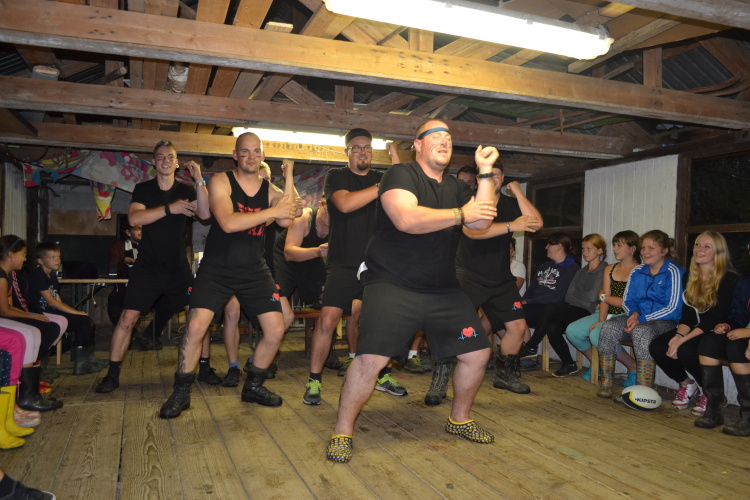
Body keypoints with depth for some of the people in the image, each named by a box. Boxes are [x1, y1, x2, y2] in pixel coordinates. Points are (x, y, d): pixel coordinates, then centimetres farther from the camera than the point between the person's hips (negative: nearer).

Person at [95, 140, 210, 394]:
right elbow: (134, 218, -16)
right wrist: (169, 208, -22)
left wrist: (199, 180, -22)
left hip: (178, 268, 1)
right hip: (147, 267, -1)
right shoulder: (143, 189, 2)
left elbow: (205, 214, -13)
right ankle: (112, 375, 6)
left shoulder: (185, 191, 5)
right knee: (127, 318, -6)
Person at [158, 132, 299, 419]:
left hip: (254, 269, 4)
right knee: (196, 326, -15)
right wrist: (273, 211, -24)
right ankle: (181, 393, 7)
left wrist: (289, 177, -17)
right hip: (217, 268, -3)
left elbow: (286, 221, -16)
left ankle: (253, 387, 21)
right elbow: (228, 223, -24)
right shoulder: (221, 182, -7)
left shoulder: (270, 189, 4)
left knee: (276, 329, -1)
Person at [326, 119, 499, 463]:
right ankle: (343, 431, 2)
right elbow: (406, 219, -24)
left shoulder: (456, 187, 16)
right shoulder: (401, 175, -6)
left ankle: (459, 419, 31)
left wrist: (485, 172, -2)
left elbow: (482, 222, 1)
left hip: (444, 290, 7)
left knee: (477, 353, 7)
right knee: (372, 358, -19)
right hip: (393, 286, -7)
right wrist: (460, 214, -15)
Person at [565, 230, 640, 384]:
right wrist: (601, 320, -10)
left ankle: (633, 367, -7)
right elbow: (604, 298, 6)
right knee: (572, 331, -12)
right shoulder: (609, 269, 15)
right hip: (607, 314, 7)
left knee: (597, 334, -32)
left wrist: (604, 296, -1)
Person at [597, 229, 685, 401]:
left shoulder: (674, 272, -6)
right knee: (609, 327, -21)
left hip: (666, 322, -6)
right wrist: (634, 313, -7)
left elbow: (673, 309, -13)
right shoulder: (637, 272, 14)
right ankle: (606, 385, -21)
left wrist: (641, 319, -18)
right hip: (638, 318, 6)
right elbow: (627, 301, 16)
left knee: (642, 331, -37)